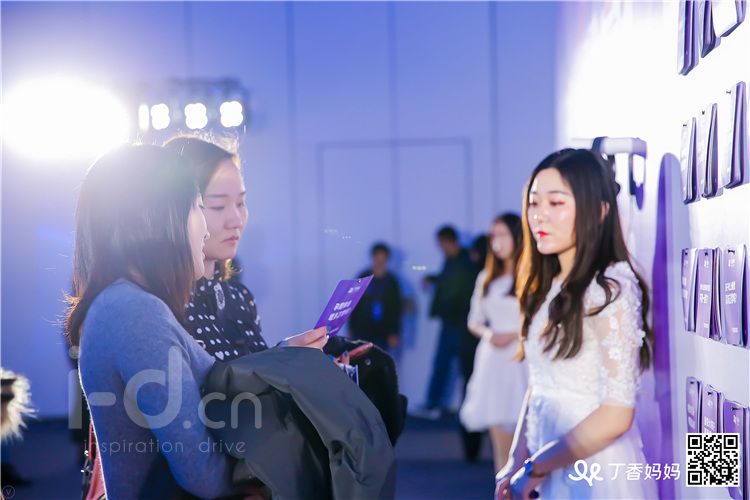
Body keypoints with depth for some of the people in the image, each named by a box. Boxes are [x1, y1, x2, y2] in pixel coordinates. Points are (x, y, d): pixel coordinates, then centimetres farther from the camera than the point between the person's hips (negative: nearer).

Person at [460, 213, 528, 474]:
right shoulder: (486, 278, 16)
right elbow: (474, 321, 18)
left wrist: (513, 335, -14)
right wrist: (487, 333, -2)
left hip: (520, 359, -5)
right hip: (492, 360, 5)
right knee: (499, 439, 4)